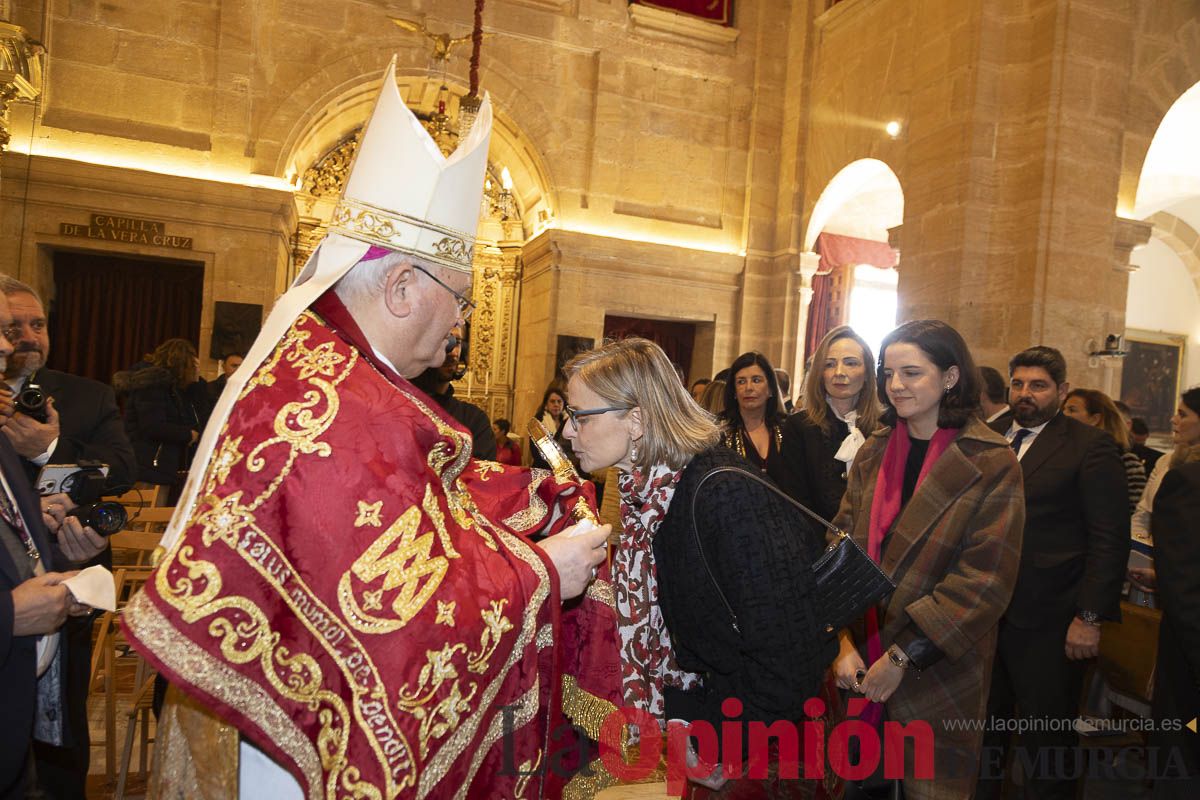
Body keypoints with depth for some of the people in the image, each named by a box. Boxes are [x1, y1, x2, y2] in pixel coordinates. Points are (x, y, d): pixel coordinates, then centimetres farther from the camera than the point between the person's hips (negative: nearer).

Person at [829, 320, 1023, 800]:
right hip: (860, 668, 4)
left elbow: (986, 581, -14)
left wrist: (903, 656, -14)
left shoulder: (991, 465, -10)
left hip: (939, 674, -3)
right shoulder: (872, 454, 4)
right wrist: (843, 642, -11)